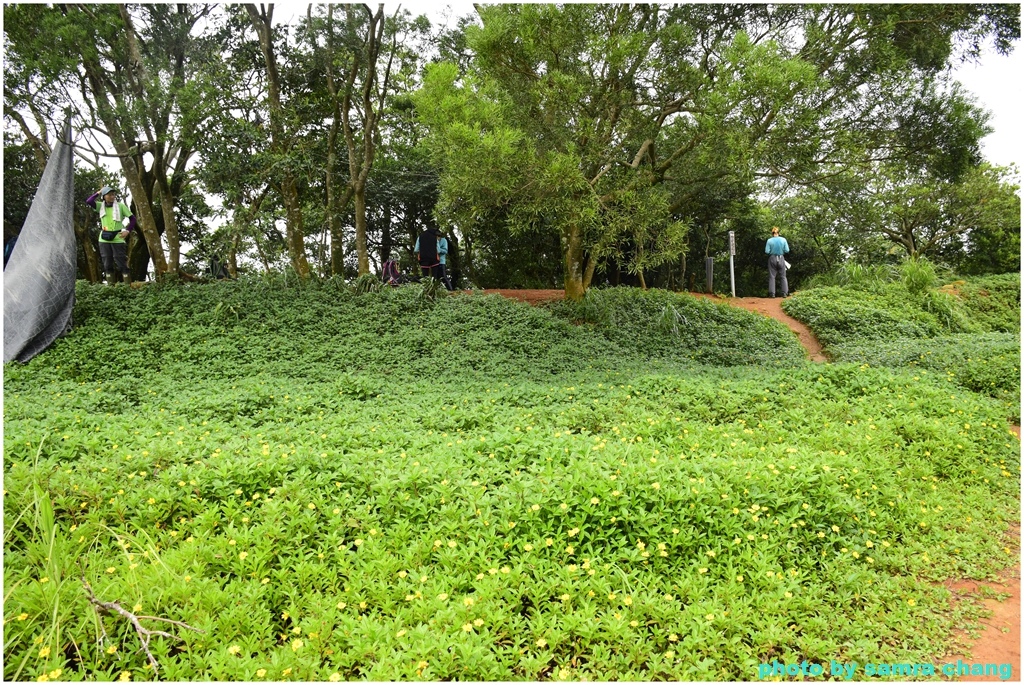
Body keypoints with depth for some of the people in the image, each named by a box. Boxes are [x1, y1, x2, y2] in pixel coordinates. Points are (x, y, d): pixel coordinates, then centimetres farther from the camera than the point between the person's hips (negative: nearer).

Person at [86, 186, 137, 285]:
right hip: (104, 239, 4)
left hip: (117, 239, -3)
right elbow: (88, 201, -8)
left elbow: (132, 218, 2)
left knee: (121, 263, -6)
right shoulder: (100, 206, 7)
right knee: (107, 264, 6)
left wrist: (128, 231, -8)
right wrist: (98, 193, 0)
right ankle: (110, 285, 11)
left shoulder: (120, 205, -1)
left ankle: (128, 285, -5)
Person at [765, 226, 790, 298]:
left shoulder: (769, 240, -9)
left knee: (772, 277, 4)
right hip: (781, 259, 1)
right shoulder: (783, 239, -5)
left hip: (772, 259, -1)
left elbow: (767, 251, -10)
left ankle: (772, 294, 0)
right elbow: (787, 250, -4)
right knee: (783, 276, 10)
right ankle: (785, 293, 7)